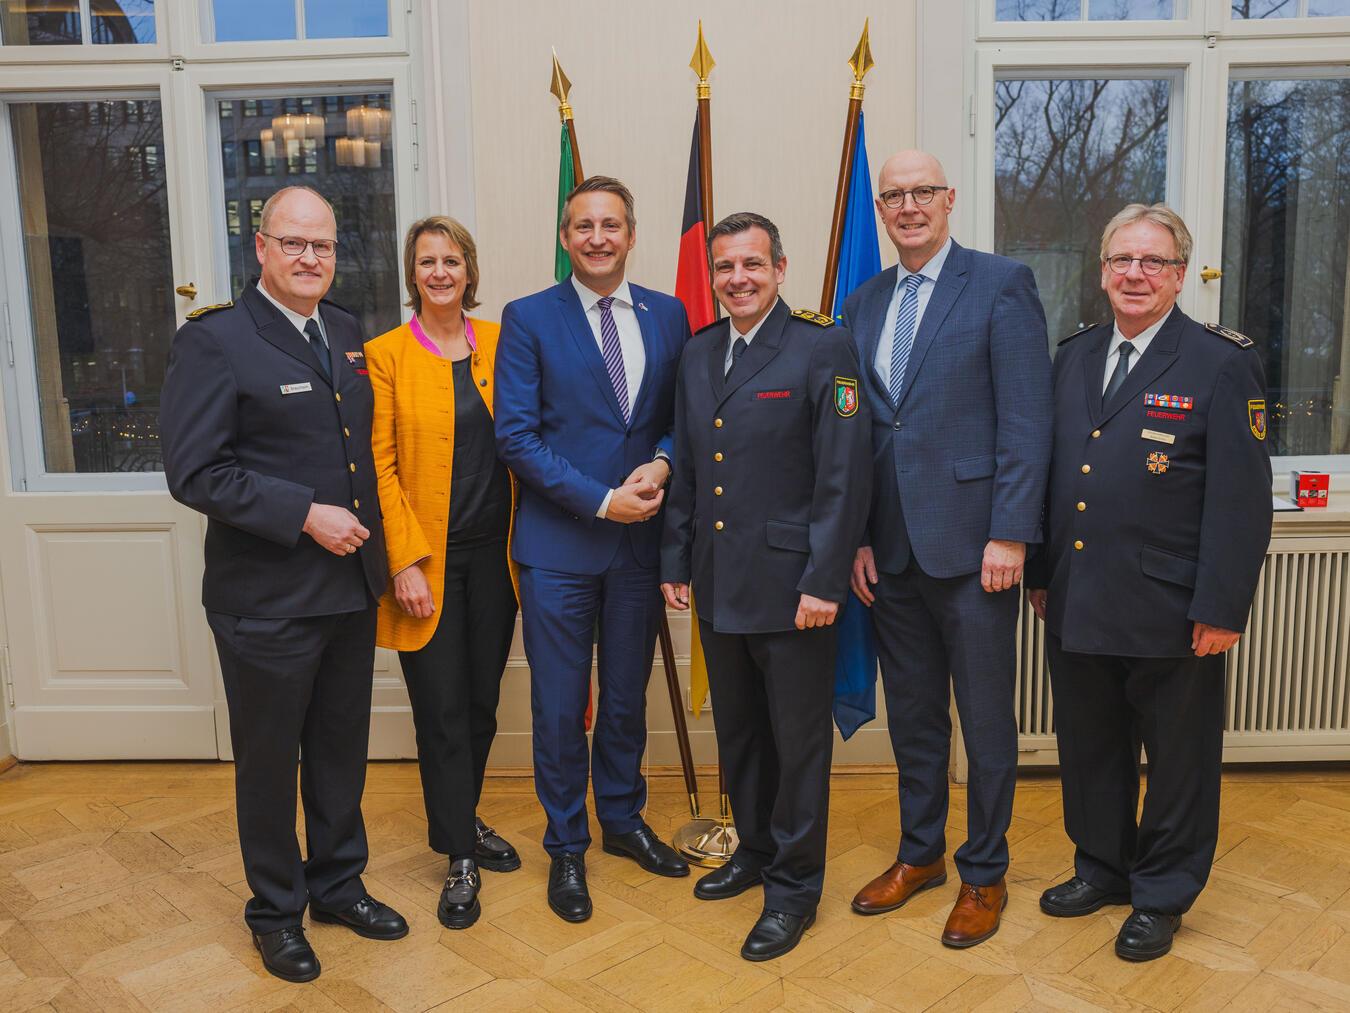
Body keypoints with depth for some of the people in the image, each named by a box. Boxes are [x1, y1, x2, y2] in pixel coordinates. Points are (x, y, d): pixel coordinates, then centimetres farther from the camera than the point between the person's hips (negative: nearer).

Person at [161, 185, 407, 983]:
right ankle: (277, 910, 32)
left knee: (343, 746, 18)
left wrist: (370, 523, 7)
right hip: (267, 597, -6)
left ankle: (338, 883, 38)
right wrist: (305, 514, -20)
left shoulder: (348, 333, 8)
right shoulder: (214, 341, -11)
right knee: (269, 758, 11)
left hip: (352, 585, 6)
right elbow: (195, 472, -17)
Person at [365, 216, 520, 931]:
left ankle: (463, 819, 35)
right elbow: (380, 465, -7)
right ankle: (459, 858, 17)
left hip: (492, 553, 4)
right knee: (442, 711, 3)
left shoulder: (499, 344, 7)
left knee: (481, 702, 14)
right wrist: (405, 562, -13)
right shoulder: (386, 355, -4)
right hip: (427, 559, -4)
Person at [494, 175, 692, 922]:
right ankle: (566, 846, 25)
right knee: (559, 705, 7)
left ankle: (622, 819, 38)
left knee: (627, 693, 17)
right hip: (558, 545, -3)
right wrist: (601, 501, -16)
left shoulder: (668, 316, 7)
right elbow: (516, 436, -10)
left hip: (639, 539, 3)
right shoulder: (528, 319, -4)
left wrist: (661, 464, -12)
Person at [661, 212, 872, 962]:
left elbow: (845, 474, -14)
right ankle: (756, 849, 39)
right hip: (719, 585, 6)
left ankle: (795, 886, 22)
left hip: (791, 585, -6)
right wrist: (677, 561, 13)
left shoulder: (824, 348, -10)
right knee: (738, 731, 19)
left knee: (799, 741, 6)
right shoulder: (698, 354, 10)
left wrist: (824, 581, -17)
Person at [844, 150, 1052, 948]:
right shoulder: (865, 303, 13)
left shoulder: (1002, 283, -4)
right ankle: (920, 853, 34)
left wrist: (1010, 535, -15)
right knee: (912, 713, 17)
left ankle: (984, 872, 25)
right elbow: (860, 430, 12)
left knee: (986, 719, 7)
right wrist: (857, 537, 6)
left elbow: (1026, 419, -10)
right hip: (891, 548, 5)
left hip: (971, 543, -5)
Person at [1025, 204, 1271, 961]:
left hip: (1169, 615, -5)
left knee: (1177, 757, 12)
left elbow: (1241, 499, -12)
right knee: (1088, 748, 18)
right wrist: (1042, 574, 10)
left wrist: (1221, 609, -15)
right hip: (1077, 607, 5)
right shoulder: (1074, 356, 9)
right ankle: (1102, 868, 38)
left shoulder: (1223, 363, -8)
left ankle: (1163, 895, 30)